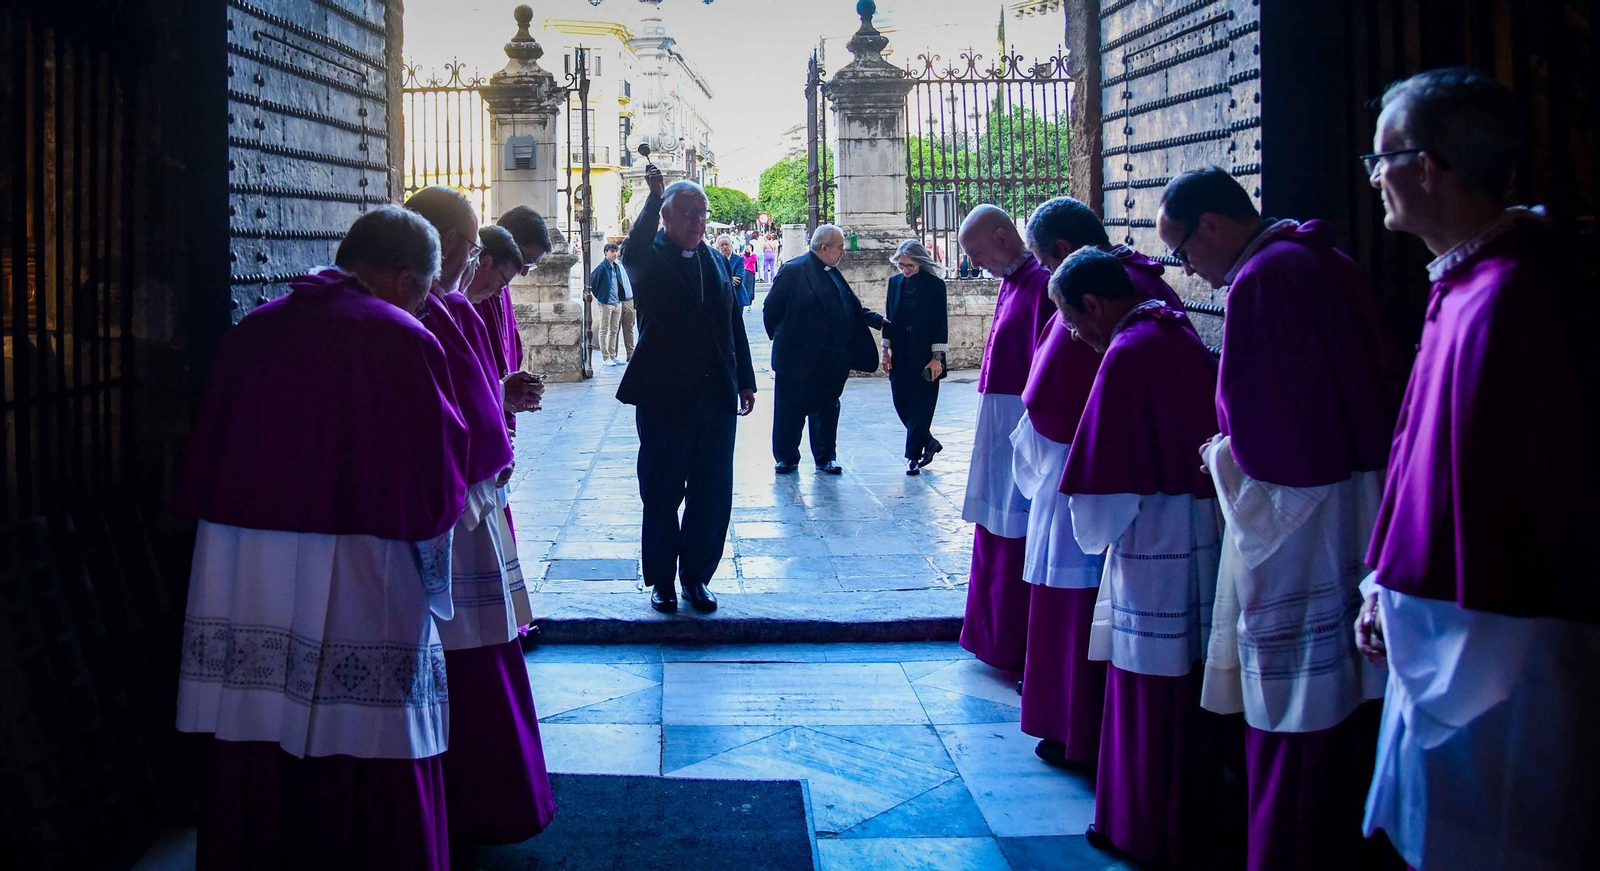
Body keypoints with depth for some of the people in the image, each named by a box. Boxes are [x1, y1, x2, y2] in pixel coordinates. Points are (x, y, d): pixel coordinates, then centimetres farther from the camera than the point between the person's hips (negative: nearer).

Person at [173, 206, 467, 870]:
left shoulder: (252, 332, 6)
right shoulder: (402, 343, -10)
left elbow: (202, 472, 11)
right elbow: (434, 487, -8)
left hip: (237, 583, 6)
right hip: (356, 589, -5)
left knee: (254, 779, 14)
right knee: (367, 791, 6)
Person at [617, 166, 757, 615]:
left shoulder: (715, 261, 13)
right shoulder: (651, 259, -3)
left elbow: (734, 322, 15)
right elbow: (632, 252, -29)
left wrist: (745, 381, 12)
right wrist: (654, 196, -31)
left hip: (716, 396, 5)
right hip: (664, 397, -4)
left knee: (712, 494, 7)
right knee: (661, 493, 6)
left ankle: (696, 575, 21)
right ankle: (661, 579, 19)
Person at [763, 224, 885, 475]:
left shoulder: (832, 273, 11)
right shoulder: (794, 270, -11)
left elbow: (851, 307, 14)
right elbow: (771, 308, -9)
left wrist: (878, 320, 3)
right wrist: (780, 339, -1)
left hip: (831, 359, 6)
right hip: (798, 358, -6)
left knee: (827, 409, 12)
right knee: (791, 410, 5)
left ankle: (825, 457, 21)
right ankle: (786, 458, 17)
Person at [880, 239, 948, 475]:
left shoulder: (935, 285, -7)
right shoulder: (895, 282, 7)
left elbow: (940, 322, -8)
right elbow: (889, 317, 11)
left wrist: (936, 357, -12)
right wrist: (886, 350, 7)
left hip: (924, 355, -5)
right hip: (900, 354, 5)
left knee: (920, 406, -3)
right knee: (902, 404, 7)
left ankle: (913, 456, 2)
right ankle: (928, 443, 26)